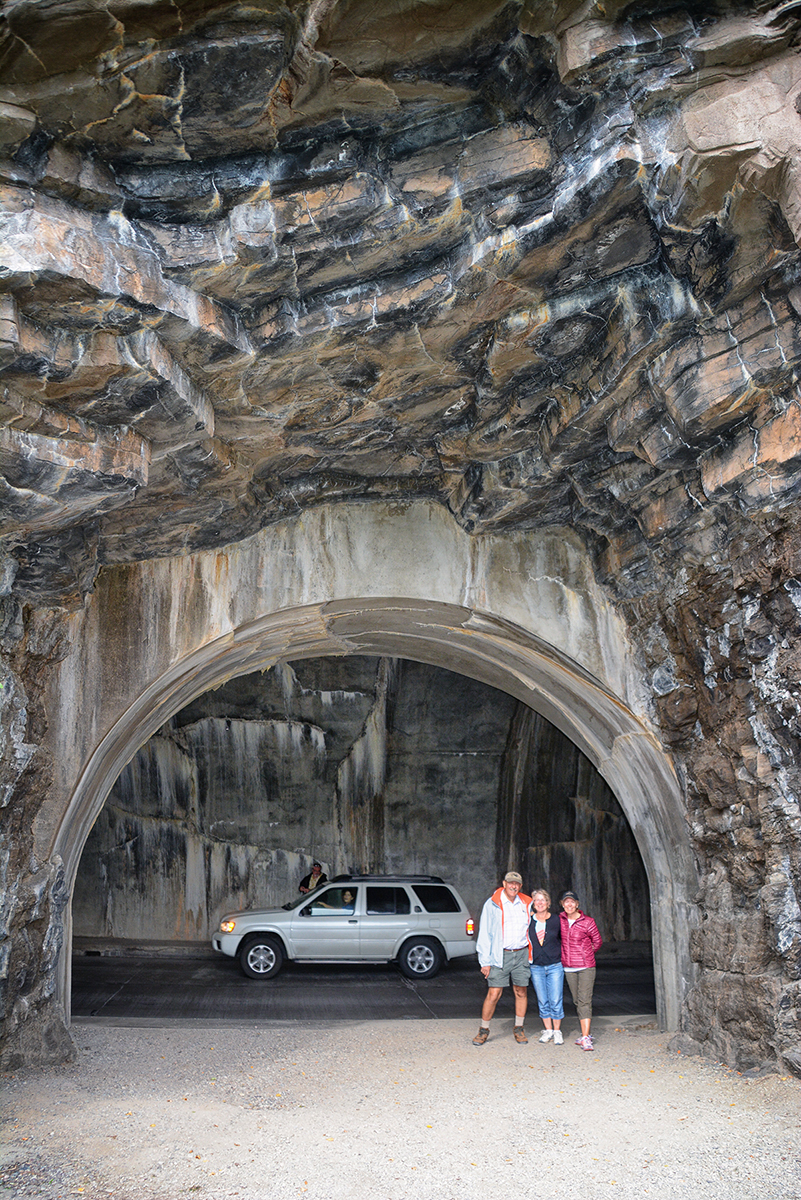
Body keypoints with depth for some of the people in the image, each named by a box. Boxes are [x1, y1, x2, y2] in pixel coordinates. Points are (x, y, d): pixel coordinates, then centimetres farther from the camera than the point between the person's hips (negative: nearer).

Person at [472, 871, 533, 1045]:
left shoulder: (527, 904, 8)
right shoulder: (492, 904, -2)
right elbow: (485, 934, -1)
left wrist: (532, 955, 11)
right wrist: (485, 961, -6)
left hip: (521, 954, 3)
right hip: (500, 955, -3)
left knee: (521, 992, 8)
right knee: (493, 994, -6)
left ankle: (519, 1028, 25)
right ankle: (483, 1029, 9)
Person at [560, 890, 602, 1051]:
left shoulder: (587, 922, -7)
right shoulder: (560, 919, 3)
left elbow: (597, 941, 8)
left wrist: (584, 954, 10)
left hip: (586, 967, -4)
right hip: (568, 968, 4)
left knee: (585, 1000, -11)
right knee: (577, 1001, 9)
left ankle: (585, 1038, -14)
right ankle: (585, 1033, 20)